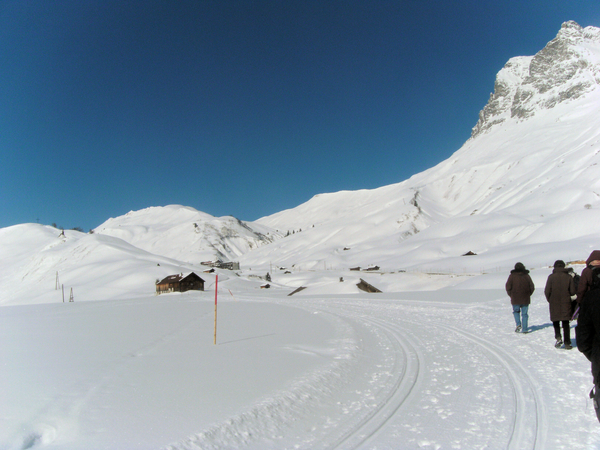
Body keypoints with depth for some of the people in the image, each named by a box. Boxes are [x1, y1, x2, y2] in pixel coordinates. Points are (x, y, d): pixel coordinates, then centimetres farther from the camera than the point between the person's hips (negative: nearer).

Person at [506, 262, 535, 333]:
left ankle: (518, 324, -4)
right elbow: (532, 287, 3)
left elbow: (508, 287, -7)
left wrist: (511, 295, 6)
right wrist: (528, 294, 13)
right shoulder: (526, 275, 3)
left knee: (516, 311, 16)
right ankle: (524, 329, 7)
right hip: (525, 299, 1)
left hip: (515, 299, -1)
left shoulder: (512, 276, -3)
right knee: (524, 313, 8)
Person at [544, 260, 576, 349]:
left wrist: (550, 300, 11)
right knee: (566, 323, 8)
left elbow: (547, 291, -8)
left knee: (556, 322, 13)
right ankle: (567, 343, 7)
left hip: (554, 304, -1)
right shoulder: (569, 277, -2)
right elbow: (573, 292, -3)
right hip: (566, 304, 1)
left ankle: (558, 337, -8)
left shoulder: (551, 277, -6)